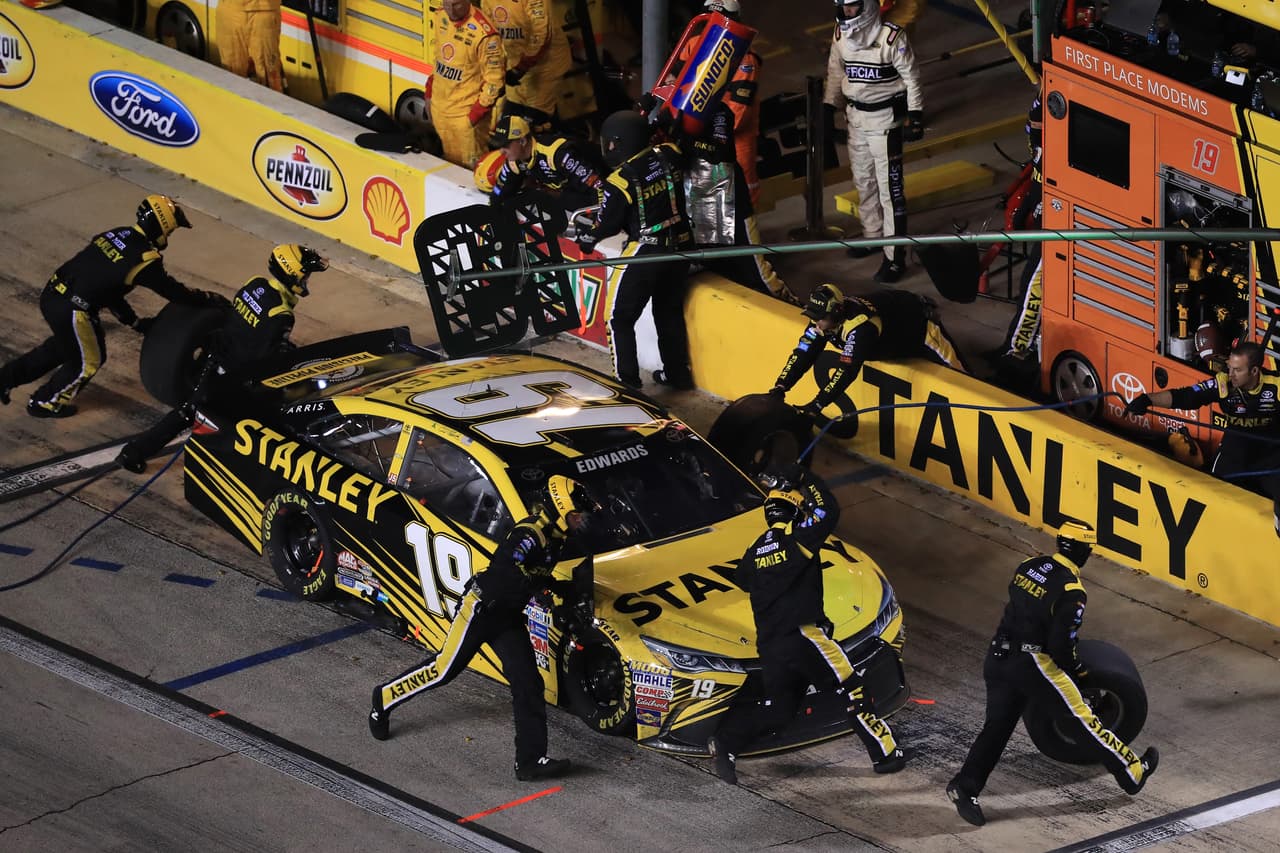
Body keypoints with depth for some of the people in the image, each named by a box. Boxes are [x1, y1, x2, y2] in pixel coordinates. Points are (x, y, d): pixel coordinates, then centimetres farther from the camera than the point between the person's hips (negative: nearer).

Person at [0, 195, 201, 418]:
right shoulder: (144, 259, -14)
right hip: (72, 311, -8)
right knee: (88, 361, 19)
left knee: (62, 346, 34)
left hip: (51, 296, 8)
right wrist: (204, 299, 15)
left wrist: (135, 321, 26)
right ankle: (45, 403, 33)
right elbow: (171, 290, -2)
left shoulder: (116, 235, 12)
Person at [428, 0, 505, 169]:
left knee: (471, 166, -1)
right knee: (450, 161, 20)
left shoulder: (483, 33, -24)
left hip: (466, 113, -7)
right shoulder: (441, 17, -2)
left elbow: (493, 78, -17)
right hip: (439, 105, 7)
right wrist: (431, 82, 17)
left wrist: (480, 108, -17)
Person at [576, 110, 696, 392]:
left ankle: (626, 380, 6)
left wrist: (588, 236, 13)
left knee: (620, 318, 7)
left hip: (645, 252, -7)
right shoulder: (669, 156, -5)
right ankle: (678, 373, 32)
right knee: (670, 311, 24)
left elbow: (607, 224, -7)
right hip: (680, 245, 7)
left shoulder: (621, 181, -19)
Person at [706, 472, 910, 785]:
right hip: (802, 635, -7)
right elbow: (828, 511, -7)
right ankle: (884, 752, 2)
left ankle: (726, 741, -5)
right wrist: (808, 483, 7)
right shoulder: (797, 537, -6)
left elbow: (742, 579, 30)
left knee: (777, 709, 13)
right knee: (852, 690, 2)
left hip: (768, 645, 7)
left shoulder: (756, 550, 15)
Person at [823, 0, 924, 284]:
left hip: (885, 119, -7)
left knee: (889, 187, -7)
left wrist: (915, 114, -14)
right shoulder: (841, 35, 0)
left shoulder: (892, 37, -20)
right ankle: (873, 236, 37)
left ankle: (895, 256, -5)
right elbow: (836, 73, 13)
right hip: (856, 116, 7)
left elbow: (910, 76, -13)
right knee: (863, 181, 19)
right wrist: (828, 108, 12)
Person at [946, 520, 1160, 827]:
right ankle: (1132, 773, 15)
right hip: (1032, 663, -7)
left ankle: (965, 788, 1)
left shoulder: (1029, 566, 6)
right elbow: (1061, 644, -17)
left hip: (998, 655, 7)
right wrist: (1078, 672, 2)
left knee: (997, 726, 11)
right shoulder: (1071, 590, -16)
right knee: (1080, 718, 4)